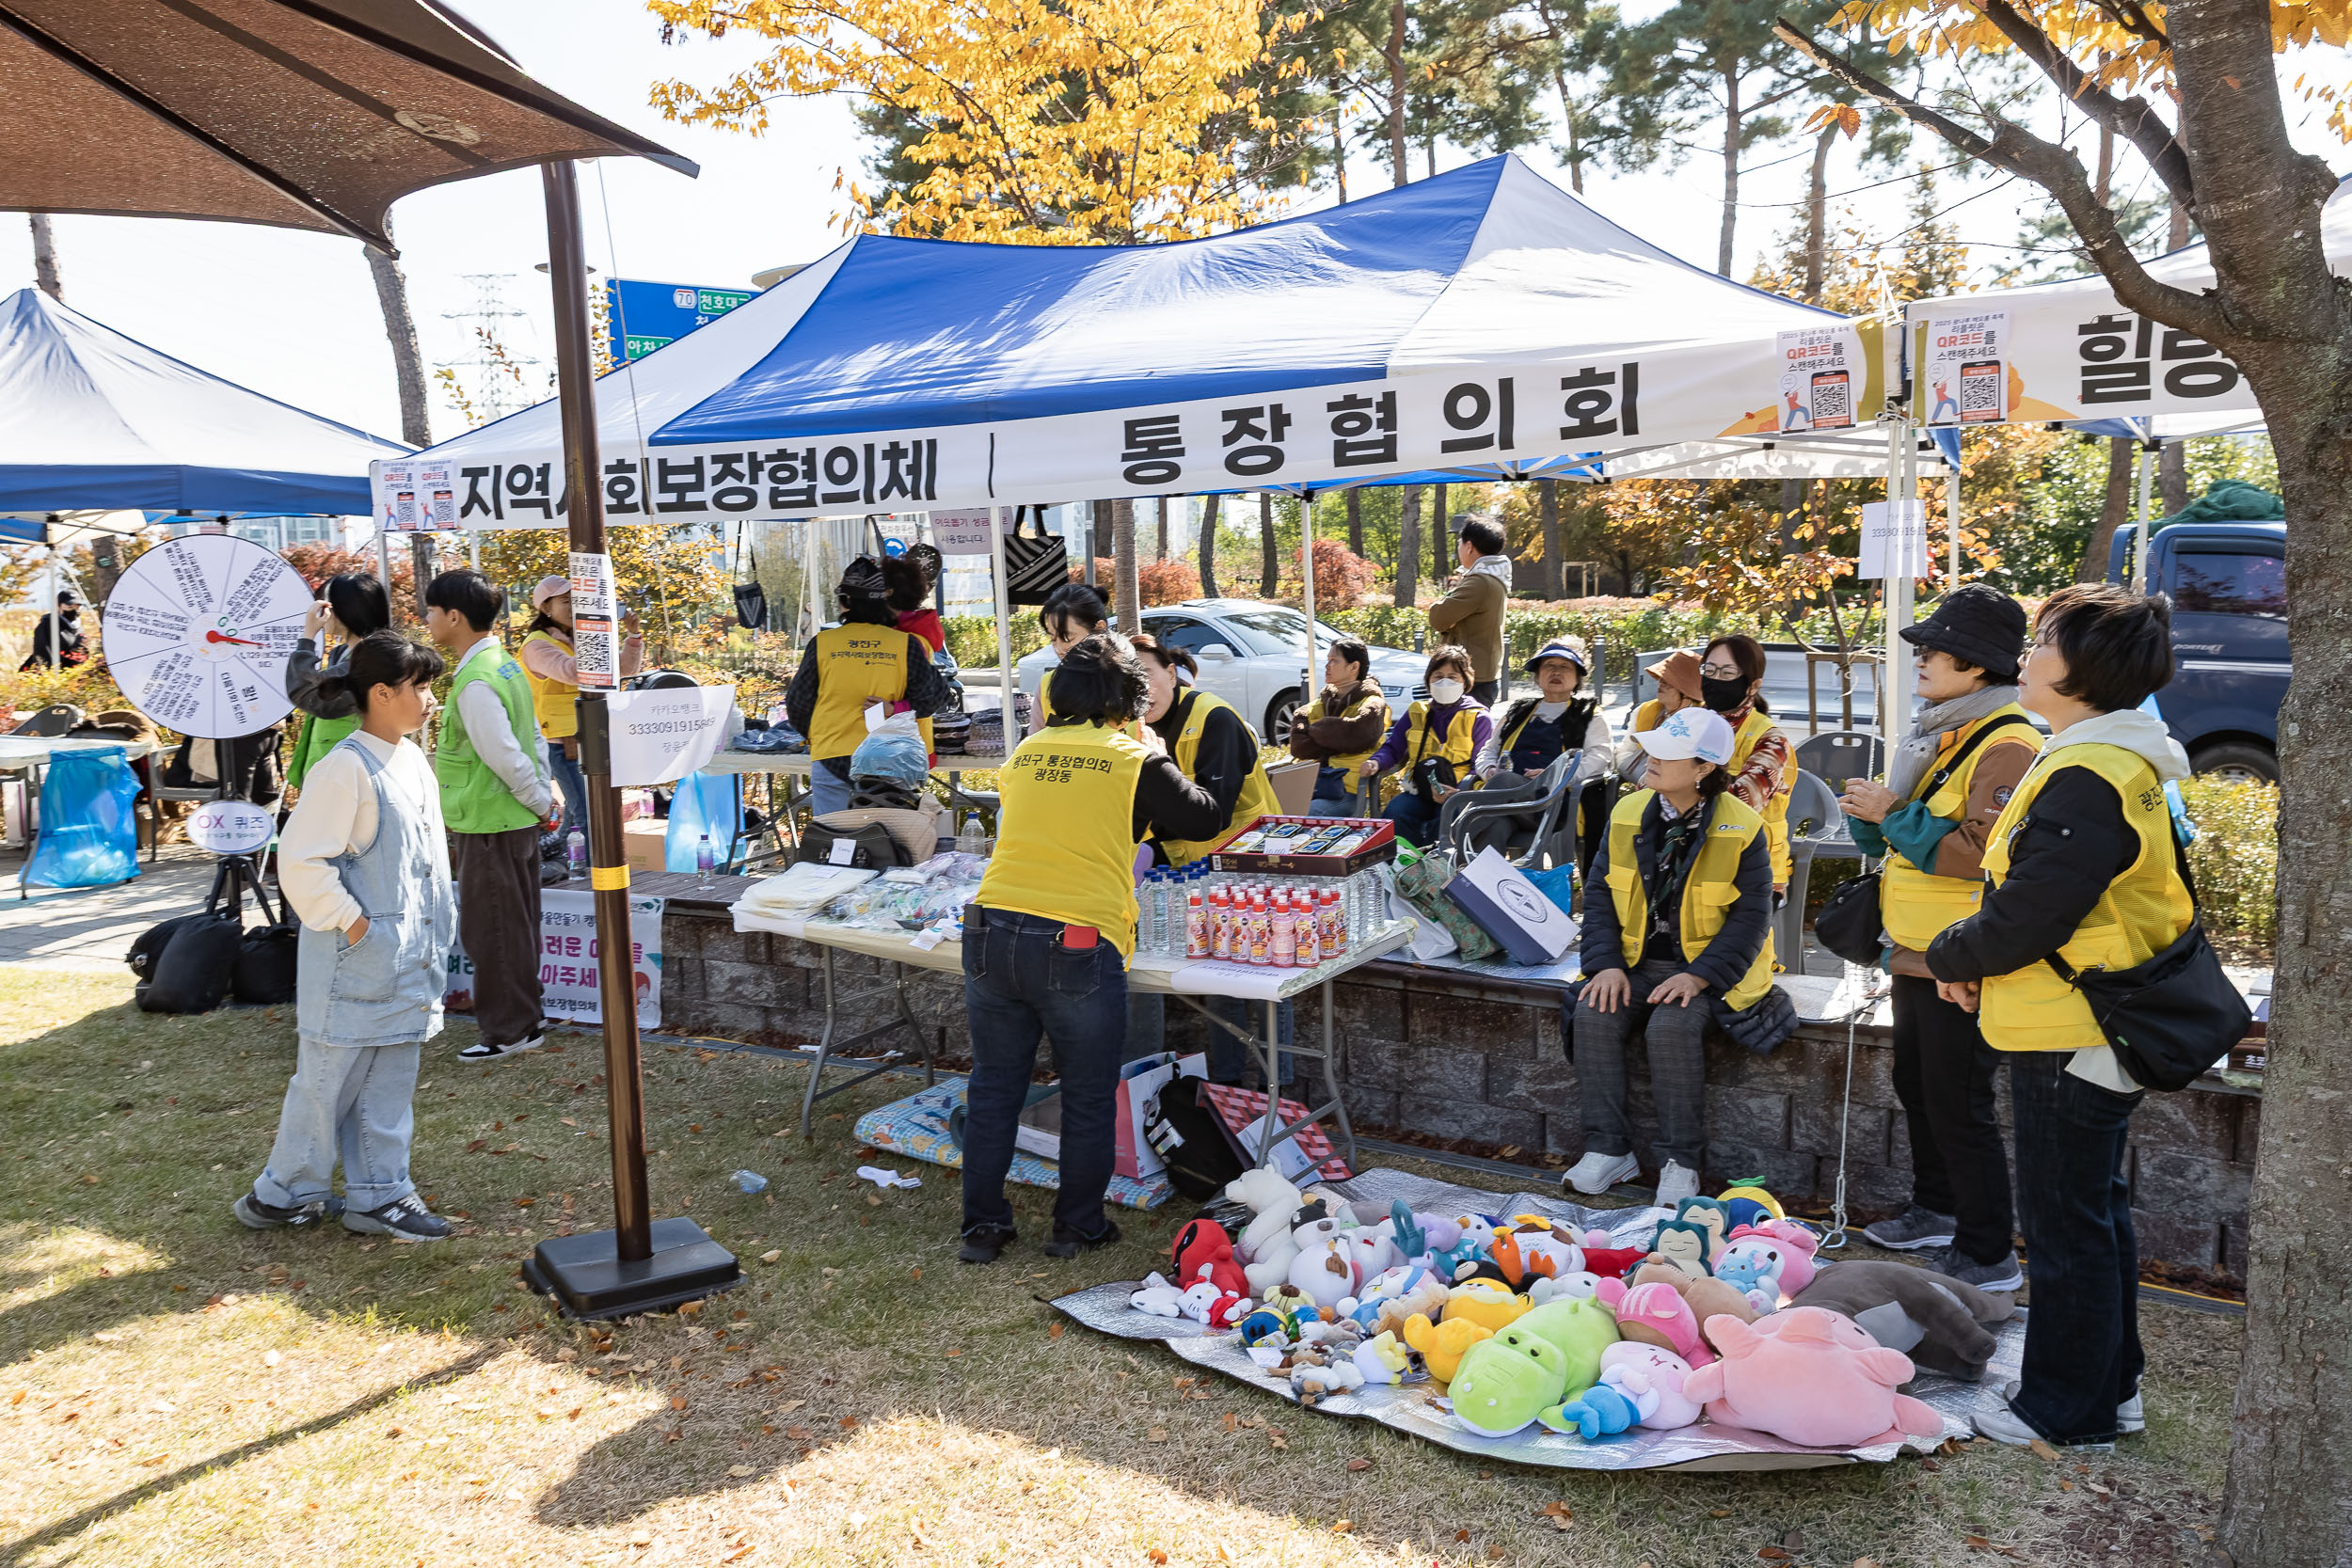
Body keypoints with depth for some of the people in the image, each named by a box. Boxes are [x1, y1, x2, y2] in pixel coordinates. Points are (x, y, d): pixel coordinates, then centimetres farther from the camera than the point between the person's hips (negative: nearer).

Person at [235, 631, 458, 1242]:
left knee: (390, 1081, 13)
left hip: (408, 957, 8)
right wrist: (349, 921, -15)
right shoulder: (346, 767, -17)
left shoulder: (413, 760, 10)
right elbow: (301, 860, -19)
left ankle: (379, 1195, 21)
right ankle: (285, 1192, 22)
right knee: (329, 1077, 5)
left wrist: (434, 932, 17)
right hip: (355, 961, -8)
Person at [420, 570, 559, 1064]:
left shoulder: (475, 683, -21)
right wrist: (546, 797, 14)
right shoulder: (505, 665, 9)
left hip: (489, 824, -9)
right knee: (514, 925, 17)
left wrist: (542, 805, -10)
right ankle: (523, 1019, 28)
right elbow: (533, 737, 14)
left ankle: (509, 1030, 11)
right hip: (516, 821, 9)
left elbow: (505, 756, -22)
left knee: (489, 929, 2)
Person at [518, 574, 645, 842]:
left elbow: (626, 668, 14)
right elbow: (572, 672, -28)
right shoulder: (537, 645, -9)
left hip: (589, 739, 8)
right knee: (588, 819, -14)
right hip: (564, 744, -8)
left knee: (575, 815, 16)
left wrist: (633, 634, -2)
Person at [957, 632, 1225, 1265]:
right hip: (1077, 948, -4)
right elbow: (1204, 819, 10)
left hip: (990, 933, 4)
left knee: (993, 1088, 17)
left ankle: (982, 1226, 25)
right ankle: (1077, 1226, 25)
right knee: (1088, 1099, 14)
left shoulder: (1025, 753, 11)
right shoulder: (1137, 760, -1)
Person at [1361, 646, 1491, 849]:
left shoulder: (1478, 719, 6)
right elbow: (1393, 748, 19)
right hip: (1419, 790, 4)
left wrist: (1457, 793, -22)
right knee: (1394, 814, -30)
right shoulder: (1416, 713, 18)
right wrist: (1375, 763, -7)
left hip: (1458, 794, -3)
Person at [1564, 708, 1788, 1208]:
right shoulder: (1627, 814, 4)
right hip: (1636, 962, 4)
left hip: (1707, 965, -4)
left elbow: (1750, 918, -9)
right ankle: (1608, 1149, -12)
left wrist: (1698, 976, -22)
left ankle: (1682, 1161, -16)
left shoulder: (1741, 830, -9)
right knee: (1593, 1017, -23)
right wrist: (1607, 964, -9)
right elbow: (1600, 896, 6)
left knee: (1671, 1027, -31)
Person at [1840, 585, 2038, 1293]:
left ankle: (1988, 1255, 7)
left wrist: (1896, 814, -22)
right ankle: (1936, 1211, 36)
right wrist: (1871, 814, 2)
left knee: (1958, 1103, -4)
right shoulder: (1941, 735, 14)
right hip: (1917, 949, 10)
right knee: (1917, 1084, 20)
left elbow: (1987, 855, -26)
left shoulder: (2008, 746, -17)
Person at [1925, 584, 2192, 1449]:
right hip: (2096, 1029, 11)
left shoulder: (2086, 782, -24)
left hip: (2070, 1039, -11)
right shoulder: (2115, 762, 11)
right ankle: (2110, 1385, 34)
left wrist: (1950, 956, -5)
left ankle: (2068, 1406, 17)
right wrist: (1970, 953, 7)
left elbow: (2023, 920, -24)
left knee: (2065, 1224, 3)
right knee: (2096, 1210, 20)